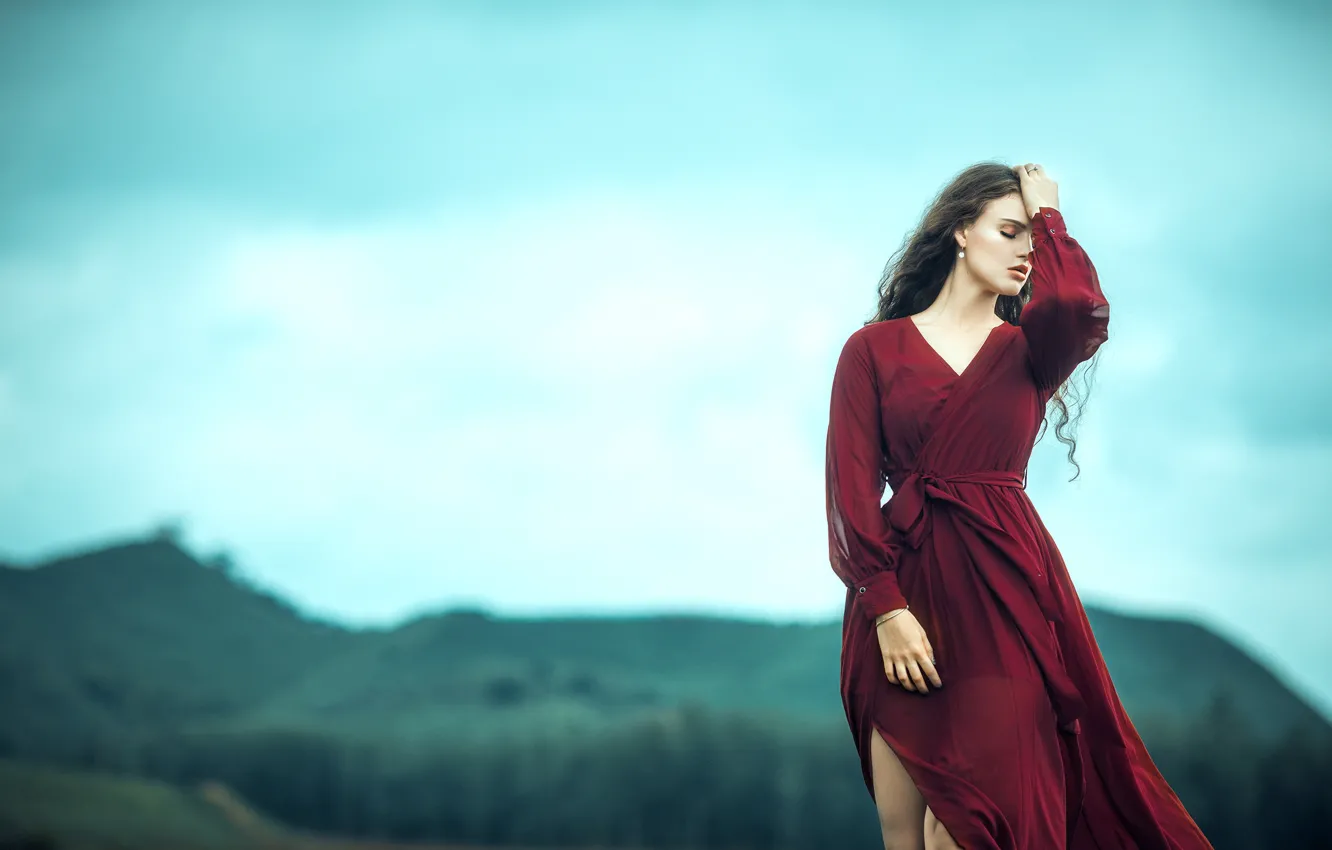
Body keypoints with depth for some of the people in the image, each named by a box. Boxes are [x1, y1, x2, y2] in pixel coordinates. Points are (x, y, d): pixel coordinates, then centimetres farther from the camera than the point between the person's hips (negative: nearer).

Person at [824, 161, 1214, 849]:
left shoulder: (1027, 349, 13)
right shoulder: (873, 349, 7)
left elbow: (1080, 307, -13)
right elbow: (851, 486, -2)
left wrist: (1047, 216, 3)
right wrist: (887, 607, -13)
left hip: (1004, 589, 1)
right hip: (904, 586, -1)